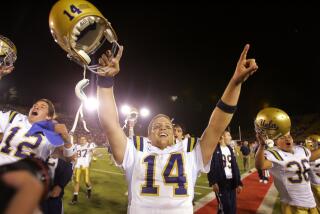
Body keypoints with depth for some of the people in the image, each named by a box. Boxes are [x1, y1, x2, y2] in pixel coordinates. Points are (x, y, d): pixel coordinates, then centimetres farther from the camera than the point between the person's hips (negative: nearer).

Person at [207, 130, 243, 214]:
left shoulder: (230, 149, 13)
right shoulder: (214, 149, -8)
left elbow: (235, 166, 13)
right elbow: (211, 167, -12)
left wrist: (239, 183, 9)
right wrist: (213, 182, -19)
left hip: (232, 182, 6)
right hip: (221, 182, -6)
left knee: (233, 207, 10)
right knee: (226, 206, -6)